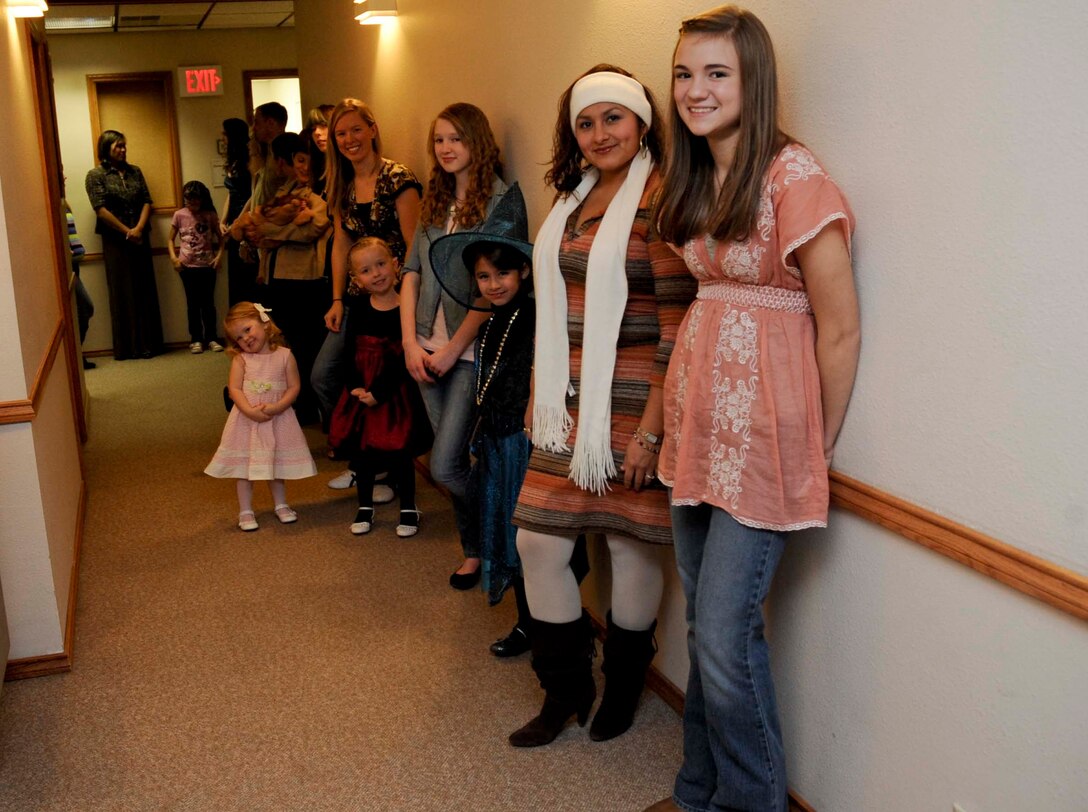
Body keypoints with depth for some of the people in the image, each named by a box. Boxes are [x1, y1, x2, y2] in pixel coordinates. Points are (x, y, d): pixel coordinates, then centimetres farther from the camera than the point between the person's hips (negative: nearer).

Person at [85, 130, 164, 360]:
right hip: (115, 241, -4)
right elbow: (101, 209, -10)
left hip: (140, 238, 4)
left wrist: (139, 228, -10)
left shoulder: (135, 172, 12)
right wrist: (127, 232, -12)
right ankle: (126, 347, 6)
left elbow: (146, 201, 5)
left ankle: (148, 343, 11)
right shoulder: (96, 175, -2)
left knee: (145, 291, 4)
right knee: (122, 292, 0)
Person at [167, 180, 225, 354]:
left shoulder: (210, 215, -1)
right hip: (187, 266, 0)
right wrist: (173, 256, -9)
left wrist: (219, 255, -9)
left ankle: (211, 338, 13)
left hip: (207, 265, 0)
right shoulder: (179, 215, 0)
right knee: (193, 303, 7)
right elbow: (171, 239, 6)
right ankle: (196, 339, 13)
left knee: (208, 302, 5)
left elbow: (220, 237, 6)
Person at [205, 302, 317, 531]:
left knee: (276, 464, 15)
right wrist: (250, 411, -23)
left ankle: (281, 505, 32)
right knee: (244, 467, 7)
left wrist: (277, 407, -21)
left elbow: (294, 387, -6)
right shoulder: (240, 358, -4)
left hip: (277, 418, 0)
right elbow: (234, 388, -10)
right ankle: (245, 511, 19)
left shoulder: (284, 355, -5)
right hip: (246, 419, 0)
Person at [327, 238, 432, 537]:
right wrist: (354, 387, -12)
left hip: (395, 391, -4)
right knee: (360, 450, 11)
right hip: (360, 391, 4)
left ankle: (408, 508, 19)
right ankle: (365, 507, 28)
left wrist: (379, 392, -17)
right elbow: (349, 351, 1)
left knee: (399, 451, 2)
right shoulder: (359, 308, 1)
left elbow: (402, 358, -14)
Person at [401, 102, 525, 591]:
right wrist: (411, 343, -2)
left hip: (474, 350, -6)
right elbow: (412, 274, 10)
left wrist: (453, 349, -12)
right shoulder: (435, 202, 13)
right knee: (452, 461, 10)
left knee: (445, 466, -9)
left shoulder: (503, 199, -7)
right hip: (428, 350, 6)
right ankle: (475, 550, 28)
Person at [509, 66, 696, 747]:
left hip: (632, 404, -7)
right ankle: (567, 689, 26)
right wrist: (540, 396, 17)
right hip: (570, 403, 7)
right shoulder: (575, 198, 13)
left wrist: (650, 430, -18)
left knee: (630, 544, 7)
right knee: (539, 542, 7)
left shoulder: (659, 199, -12)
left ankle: (624, 685, 31)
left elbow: (678, 328, -16)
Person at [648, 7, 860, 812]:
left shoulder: (793, 178, -15)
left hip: (759, 434, -7)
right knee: (705, 625, 16)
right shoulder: (695, 179, 9)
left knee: (726, 634, -1)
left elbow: (840, 330, -12)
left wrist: (820, 446, -3)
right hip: (697, 423, 7)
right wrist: (671, 408, 12)